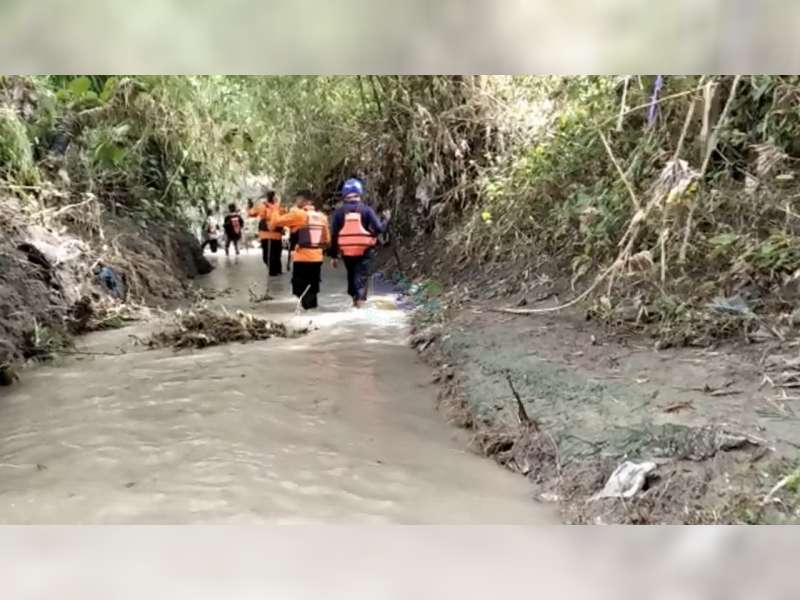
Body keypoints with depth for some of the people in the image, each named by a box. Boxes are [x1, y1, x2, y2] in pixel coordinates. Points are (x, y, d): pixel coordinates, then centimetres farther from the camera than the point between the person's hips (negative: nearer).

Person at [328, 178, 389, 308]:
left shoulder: (340, 211, -1)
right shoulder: (366, 210, -6)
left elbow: (334, 234, 1)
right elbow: (379, 228, -10)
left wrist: (333, 255, 7)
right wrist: (386, 220, 12)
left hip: (346, 251, 2)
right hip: (364, 251, -2)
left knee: (351, 274, 21)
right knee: (362, 276, 3)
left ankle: (355, 298, 32)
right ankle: (360, 300, -12)